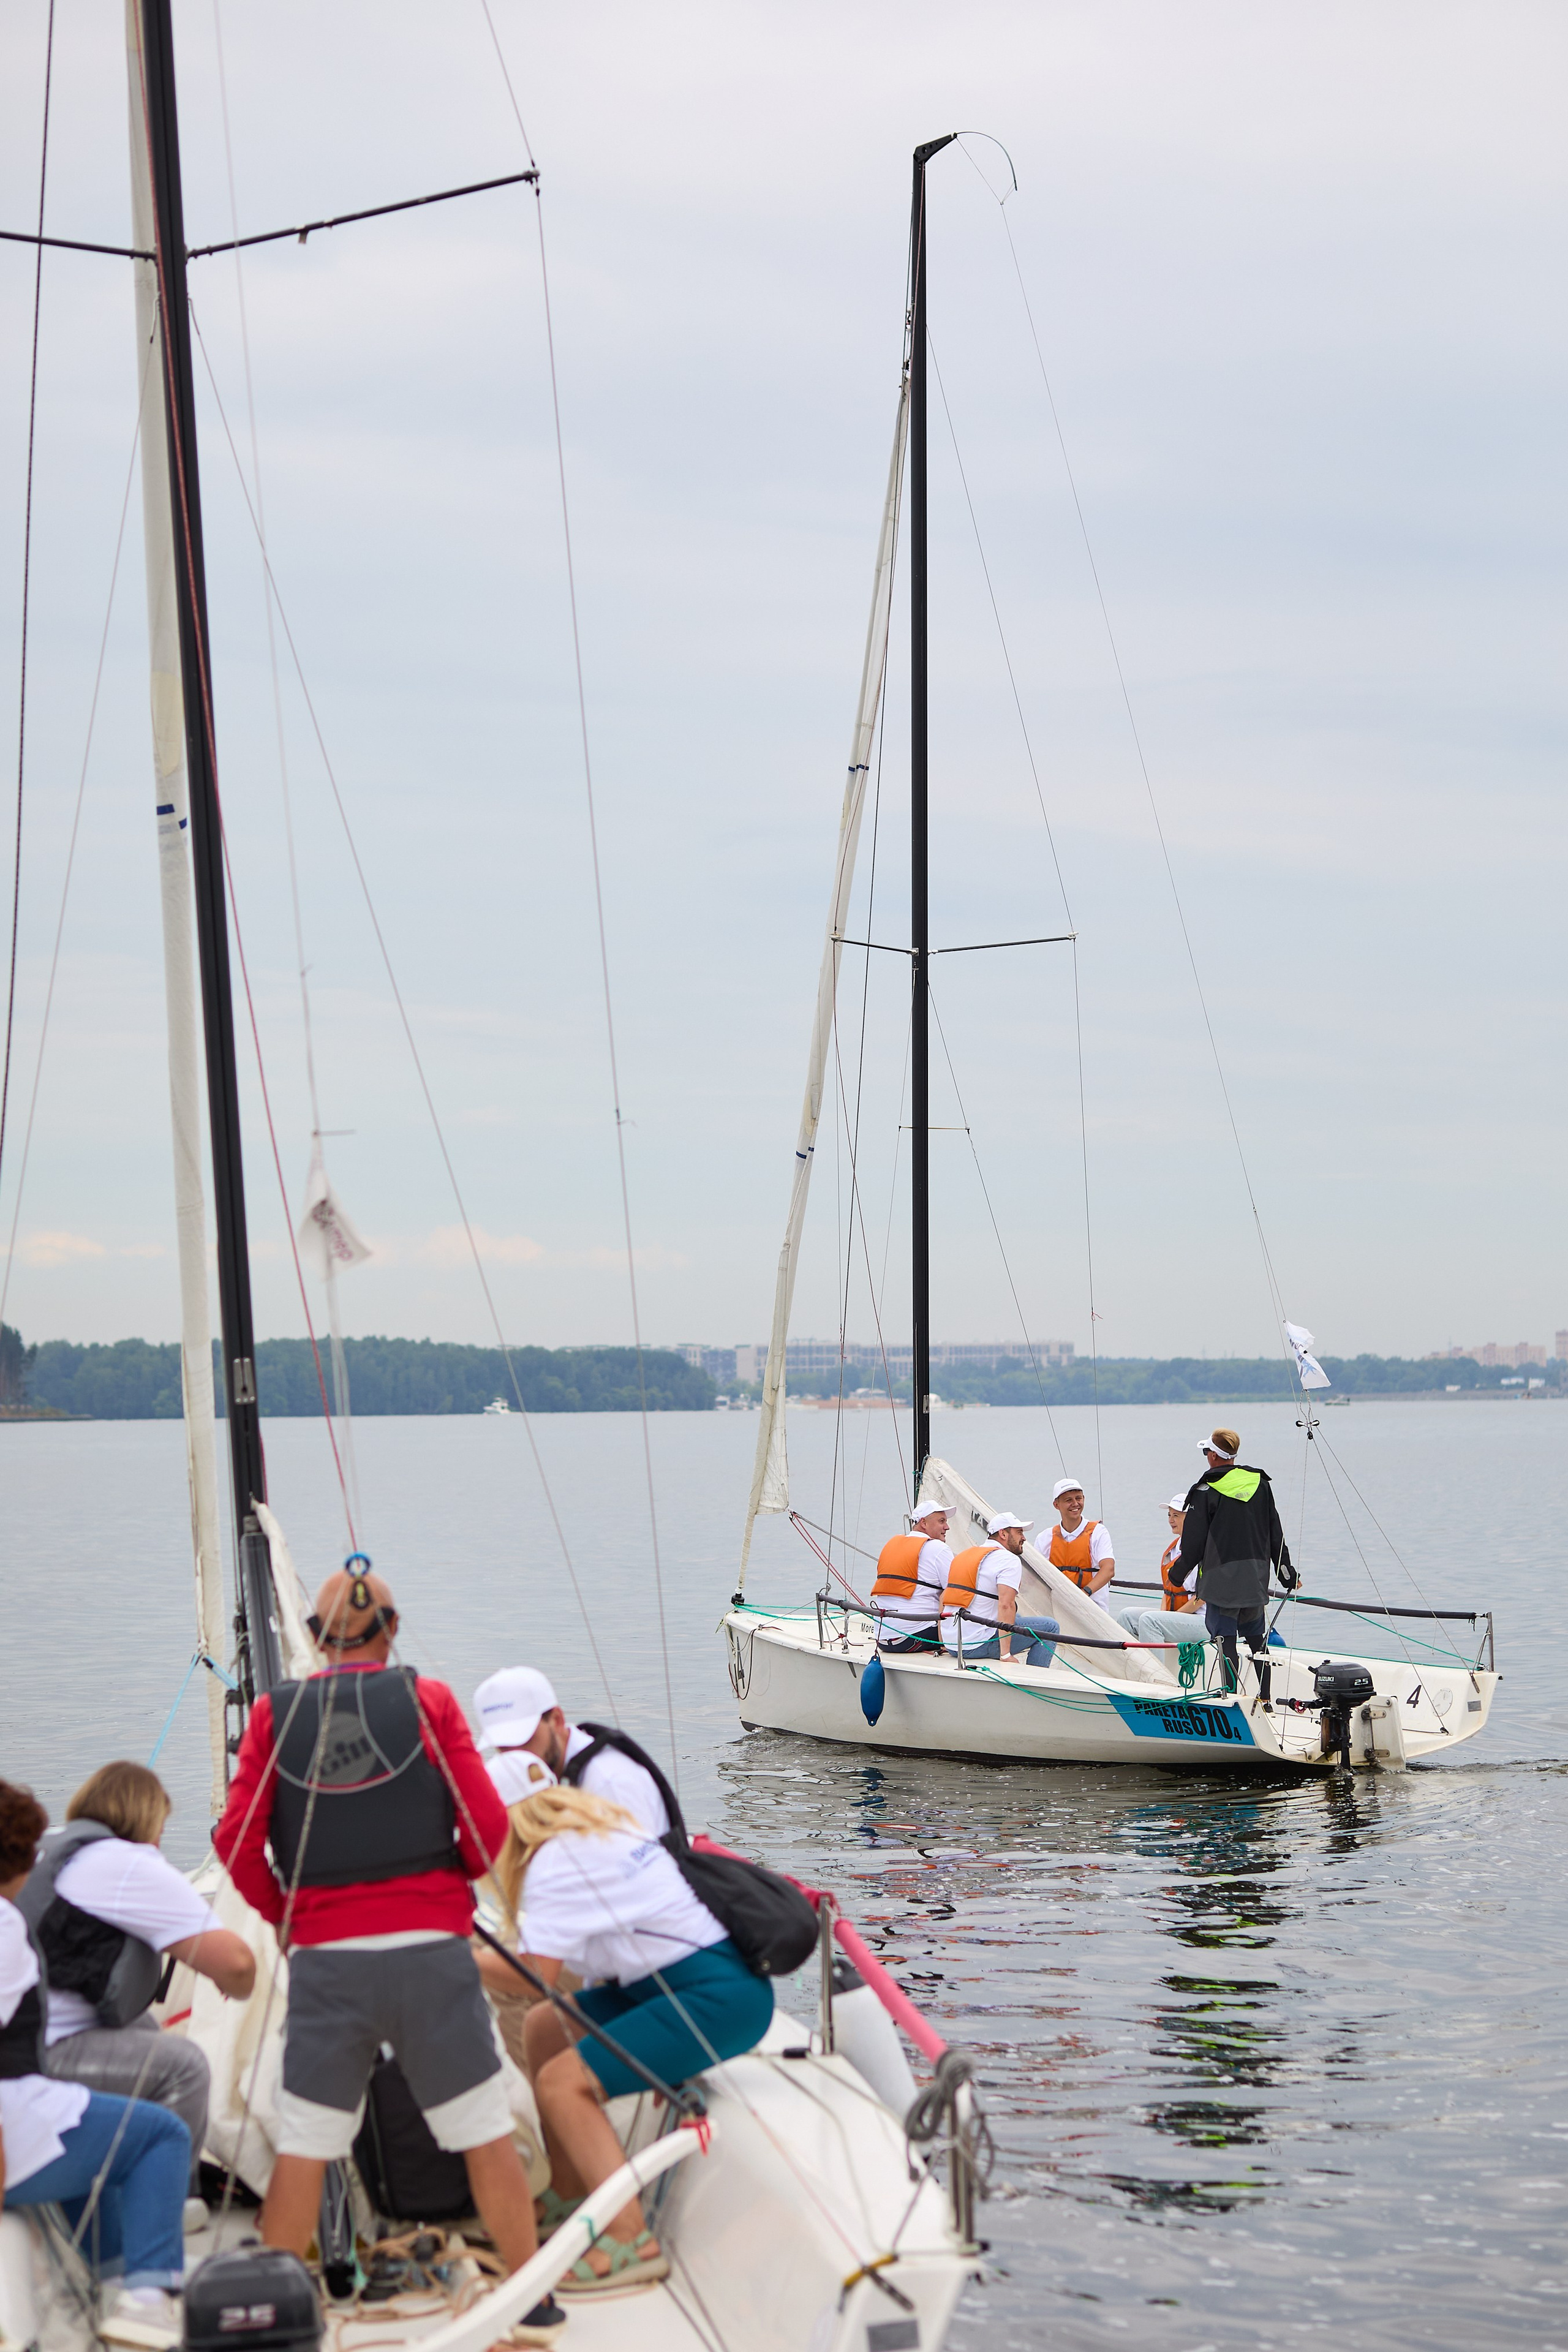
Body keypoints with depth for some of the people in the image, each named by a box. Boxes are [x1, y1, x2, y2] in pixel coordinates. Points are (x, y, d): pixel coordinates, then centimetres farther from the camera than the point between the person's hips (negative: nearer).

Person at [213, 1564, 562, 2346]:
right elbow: (488, 1827, -3)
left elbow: (237, 1839, -1)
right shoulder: (427, 1701, 0)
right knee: (486, 2132, 10)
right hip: (429, 1946, -1)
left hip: (324, 1955, 1)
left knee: (303, 2142, 9)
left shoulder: (275, 1712, 2)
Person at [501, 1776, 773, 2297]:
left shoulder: (556, 1861, -16)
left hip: (719, 1997, -11)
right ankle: (568, 2197, 24)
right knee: (545, 2027, 16)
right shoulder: (592, 1828, 13)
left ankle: (633, 2241, -18)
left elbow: (535, 1975, -22)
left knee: (561, 2082, -16)